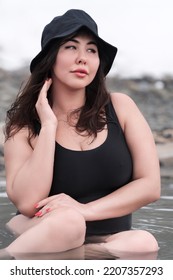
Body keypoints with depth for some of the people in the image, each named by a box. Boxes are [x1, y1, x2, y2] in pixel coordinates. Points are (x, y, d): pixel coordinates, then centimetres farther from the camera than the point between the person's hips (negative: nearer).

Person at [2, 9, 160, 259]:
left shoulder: (119, 107, 2)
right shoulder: (24, 124, -2)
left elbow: (150, 185, -3)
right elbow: (27, 203, -17)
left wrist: (85, 210, -15)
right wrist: (48, 126, -14)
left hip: (107, 242, 3)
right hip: (42, 237, -2)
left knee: (144, 243, -31)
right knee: (66, 221, -36)